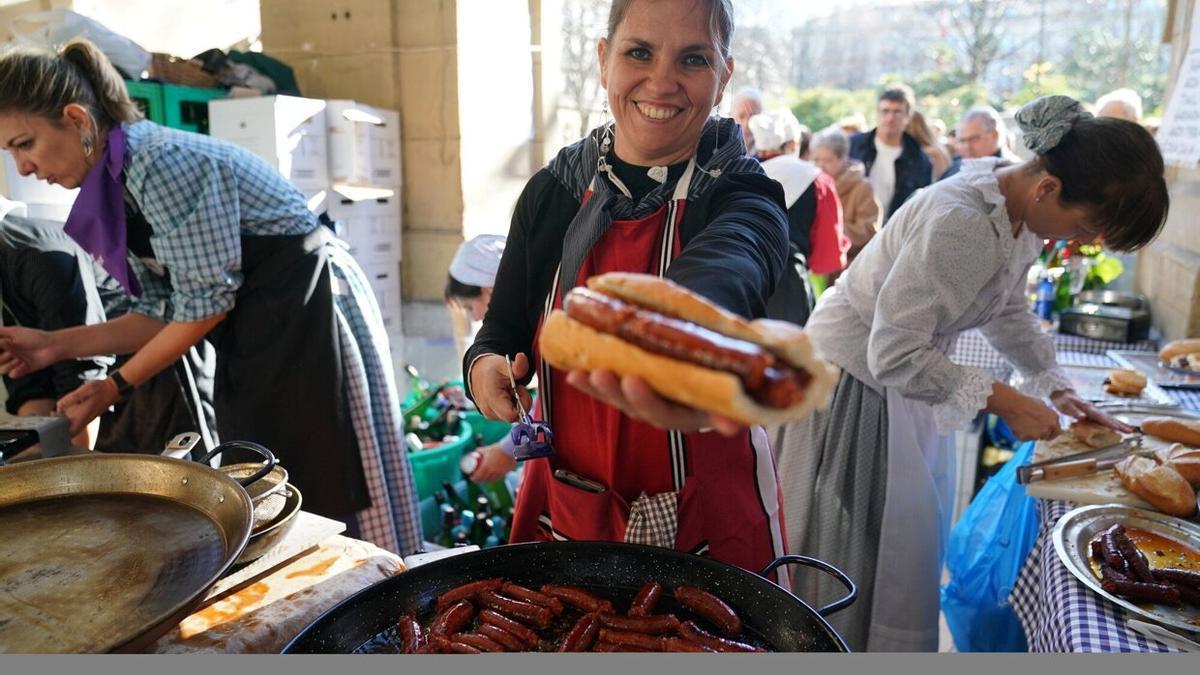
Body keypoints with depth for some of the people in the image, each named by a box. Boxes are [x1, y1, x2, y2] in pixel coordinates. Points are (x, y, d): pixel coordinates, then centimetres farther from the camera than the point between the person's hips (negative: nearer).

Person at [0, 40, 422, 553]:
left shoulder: (163, 162, -19)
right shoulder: (112, 185, 8)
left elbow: (206, 301, -18)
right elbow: (164, 313, 9)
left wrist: (115, 386, -9)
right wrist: (56, 344, 2)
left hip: (307, 317, -9)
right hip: (252, 338, 9)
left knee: (324, 497, -1)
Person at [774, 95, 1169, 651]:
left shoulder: (1020, 212, -1)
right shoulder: (959, 223, -30)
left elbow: (1007, 310, 16)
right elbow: (894, 355, -29)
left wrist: (1056, 388, 8)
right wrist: (1003, 400, -22)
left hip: (901, 384, 9)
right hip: (854, 381, -9)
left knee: (904, 543, 19)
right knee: (851, 557, 3)